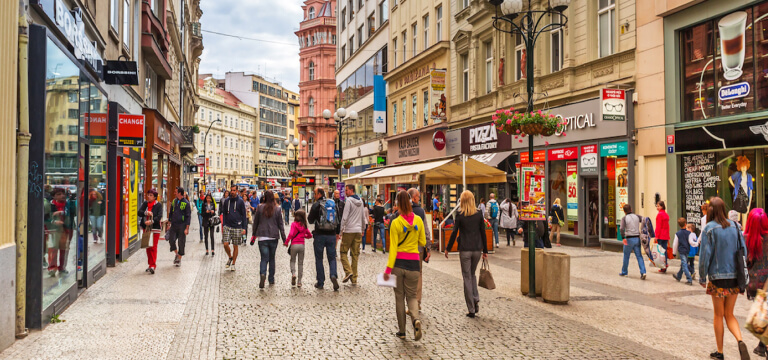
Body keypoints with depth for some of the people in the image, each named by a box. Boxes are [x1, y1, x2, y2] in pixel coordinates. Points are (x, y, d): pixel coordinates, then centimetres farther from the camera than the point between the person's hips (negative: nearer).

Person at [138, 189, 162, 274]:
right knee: (148, 247, 10)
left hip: (155, 228, -5)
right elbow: (139, 212, -1)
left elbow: (159, 216, -14)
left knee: (153, 247, -9)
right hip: (146, 228, 5)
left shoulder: (159, 205, -3)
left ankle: (153, 266, -12)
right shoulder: (145, 204, 11)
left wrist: (151, 221, -28)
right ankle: (150, 264, 20)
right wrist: (146, 213, -19)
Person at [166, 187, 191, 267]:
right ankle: (176, 254, 20)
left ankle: (179, 259, 13)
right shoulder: (174, 201, 9)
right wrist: (169, 223, 13)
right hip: (173, 225, 5)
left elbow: (188, 216, -7)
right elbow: (171, 213, 18)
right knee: (171, 240, -4)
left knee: (181, 243, 1)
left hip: (182, 225, -4)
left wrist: (187, 228, -12)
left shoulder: (186, 203, -7)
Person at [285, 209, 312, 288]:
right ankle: (299, 282, 11)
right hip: (302, 245, 2)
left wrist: (286, 242, -7)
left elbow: (291, 234, -17)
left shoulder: (294, 224, -6)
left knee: (292, 260, 16)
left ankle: (293, 273, -12)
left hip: (294, 245, -2)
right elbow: (310, 235, 13)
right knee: (300, 263, 9)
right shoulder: (305, 226, 5)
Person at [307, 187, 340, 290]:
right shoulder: (334, 204, 7)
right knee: (332, 258, 10)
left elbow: (310, 220, -3)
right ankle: (333, 275, -16)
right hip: (332, 235, 3)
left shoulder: (316, 205, -8)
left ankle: (320, 282, 9)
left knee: (319, 259, 8)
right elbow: (338, 220, 11)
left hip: (320, 235, -3)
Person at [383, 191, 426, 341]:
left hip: (398, 262, -2)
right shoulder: (418, 220, -1)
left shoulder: (396, 223, -10)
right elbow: (423, 242, 7)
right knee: (411, 296, 13)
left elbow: (393, 248, -12)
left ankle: (401, 331, 17)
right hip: (413, 262, 2)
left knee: (399, 297, 11)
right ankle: (416, 319, -16)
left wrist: (388, 269, -11)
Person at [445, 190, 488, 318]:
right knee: (472, 274, 23)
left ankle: (471, 309, 4)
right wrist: (485, 250, 12)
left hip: (465, 250, -3)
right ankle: (476, 299, 5)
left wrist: (448, 249, 5)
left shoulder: (459, 215, -7)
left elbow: (454, 233, -5)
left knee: (467, 277, 4)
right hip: (477, 249, 3)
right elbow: (483, 233, 4)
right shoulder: (479, 214, 1)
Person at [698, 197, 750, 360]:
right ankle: (740, 341, -9)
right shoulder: (734, 226, 3)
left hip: (718, 277, -4)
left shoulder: (709, 229, -10)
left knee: (719, 315, 10)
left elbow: (705, 255, -10)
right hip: (734, 277, 4)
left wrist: (702, 278, 0)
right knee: (729, 314, 14)